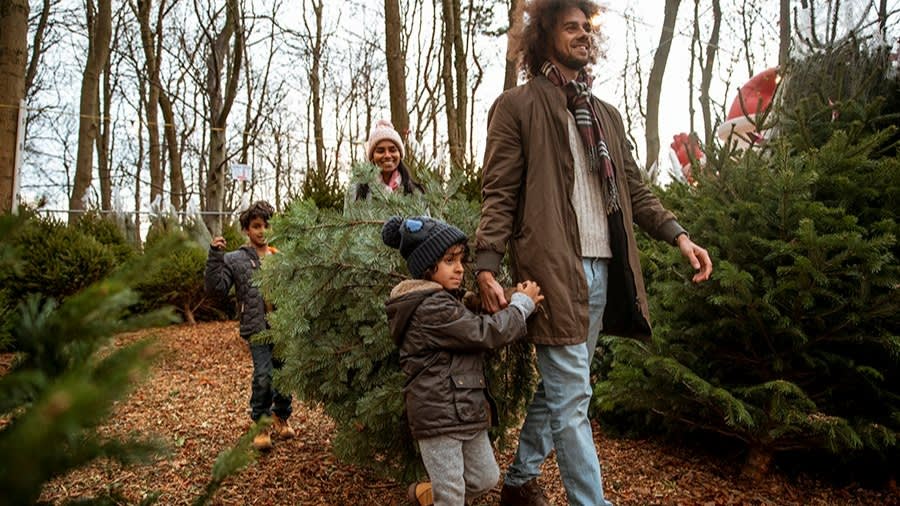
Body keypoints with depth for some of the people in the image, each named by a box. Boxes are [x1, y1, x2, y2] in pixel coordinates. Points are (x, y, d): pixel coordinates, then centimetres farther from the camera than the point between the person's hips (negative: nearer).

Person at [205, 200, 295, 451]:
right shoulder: (235, 259, 5)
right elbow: (217, 288, -5)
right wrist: (215, 257, -11)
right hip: (258, 327, -3)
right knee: (263, 376, -14)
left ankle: (281, 417, 35)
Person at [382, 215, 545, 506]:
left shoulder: (443, 302, 16)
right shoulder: (432, 308, -20)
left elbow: (477, 333, 17)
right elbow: (485, 334, -19)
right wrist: (522, 303, -7)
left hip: (465, 413, 10)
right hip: (438, 415, -10)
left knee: (486, 478, 20)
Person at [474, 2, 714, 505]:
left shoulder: (607, 115, 20)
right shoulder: (516, 106, 0)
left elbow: (634, 189, 19)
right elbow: (498, 195, -5)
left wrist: (677, 234, 5)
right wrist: (487, 266, -15)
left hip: (603, 269, 7)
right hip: (554, 268, -7)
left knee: (560, 388, 15)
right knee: (572, 397, -3)